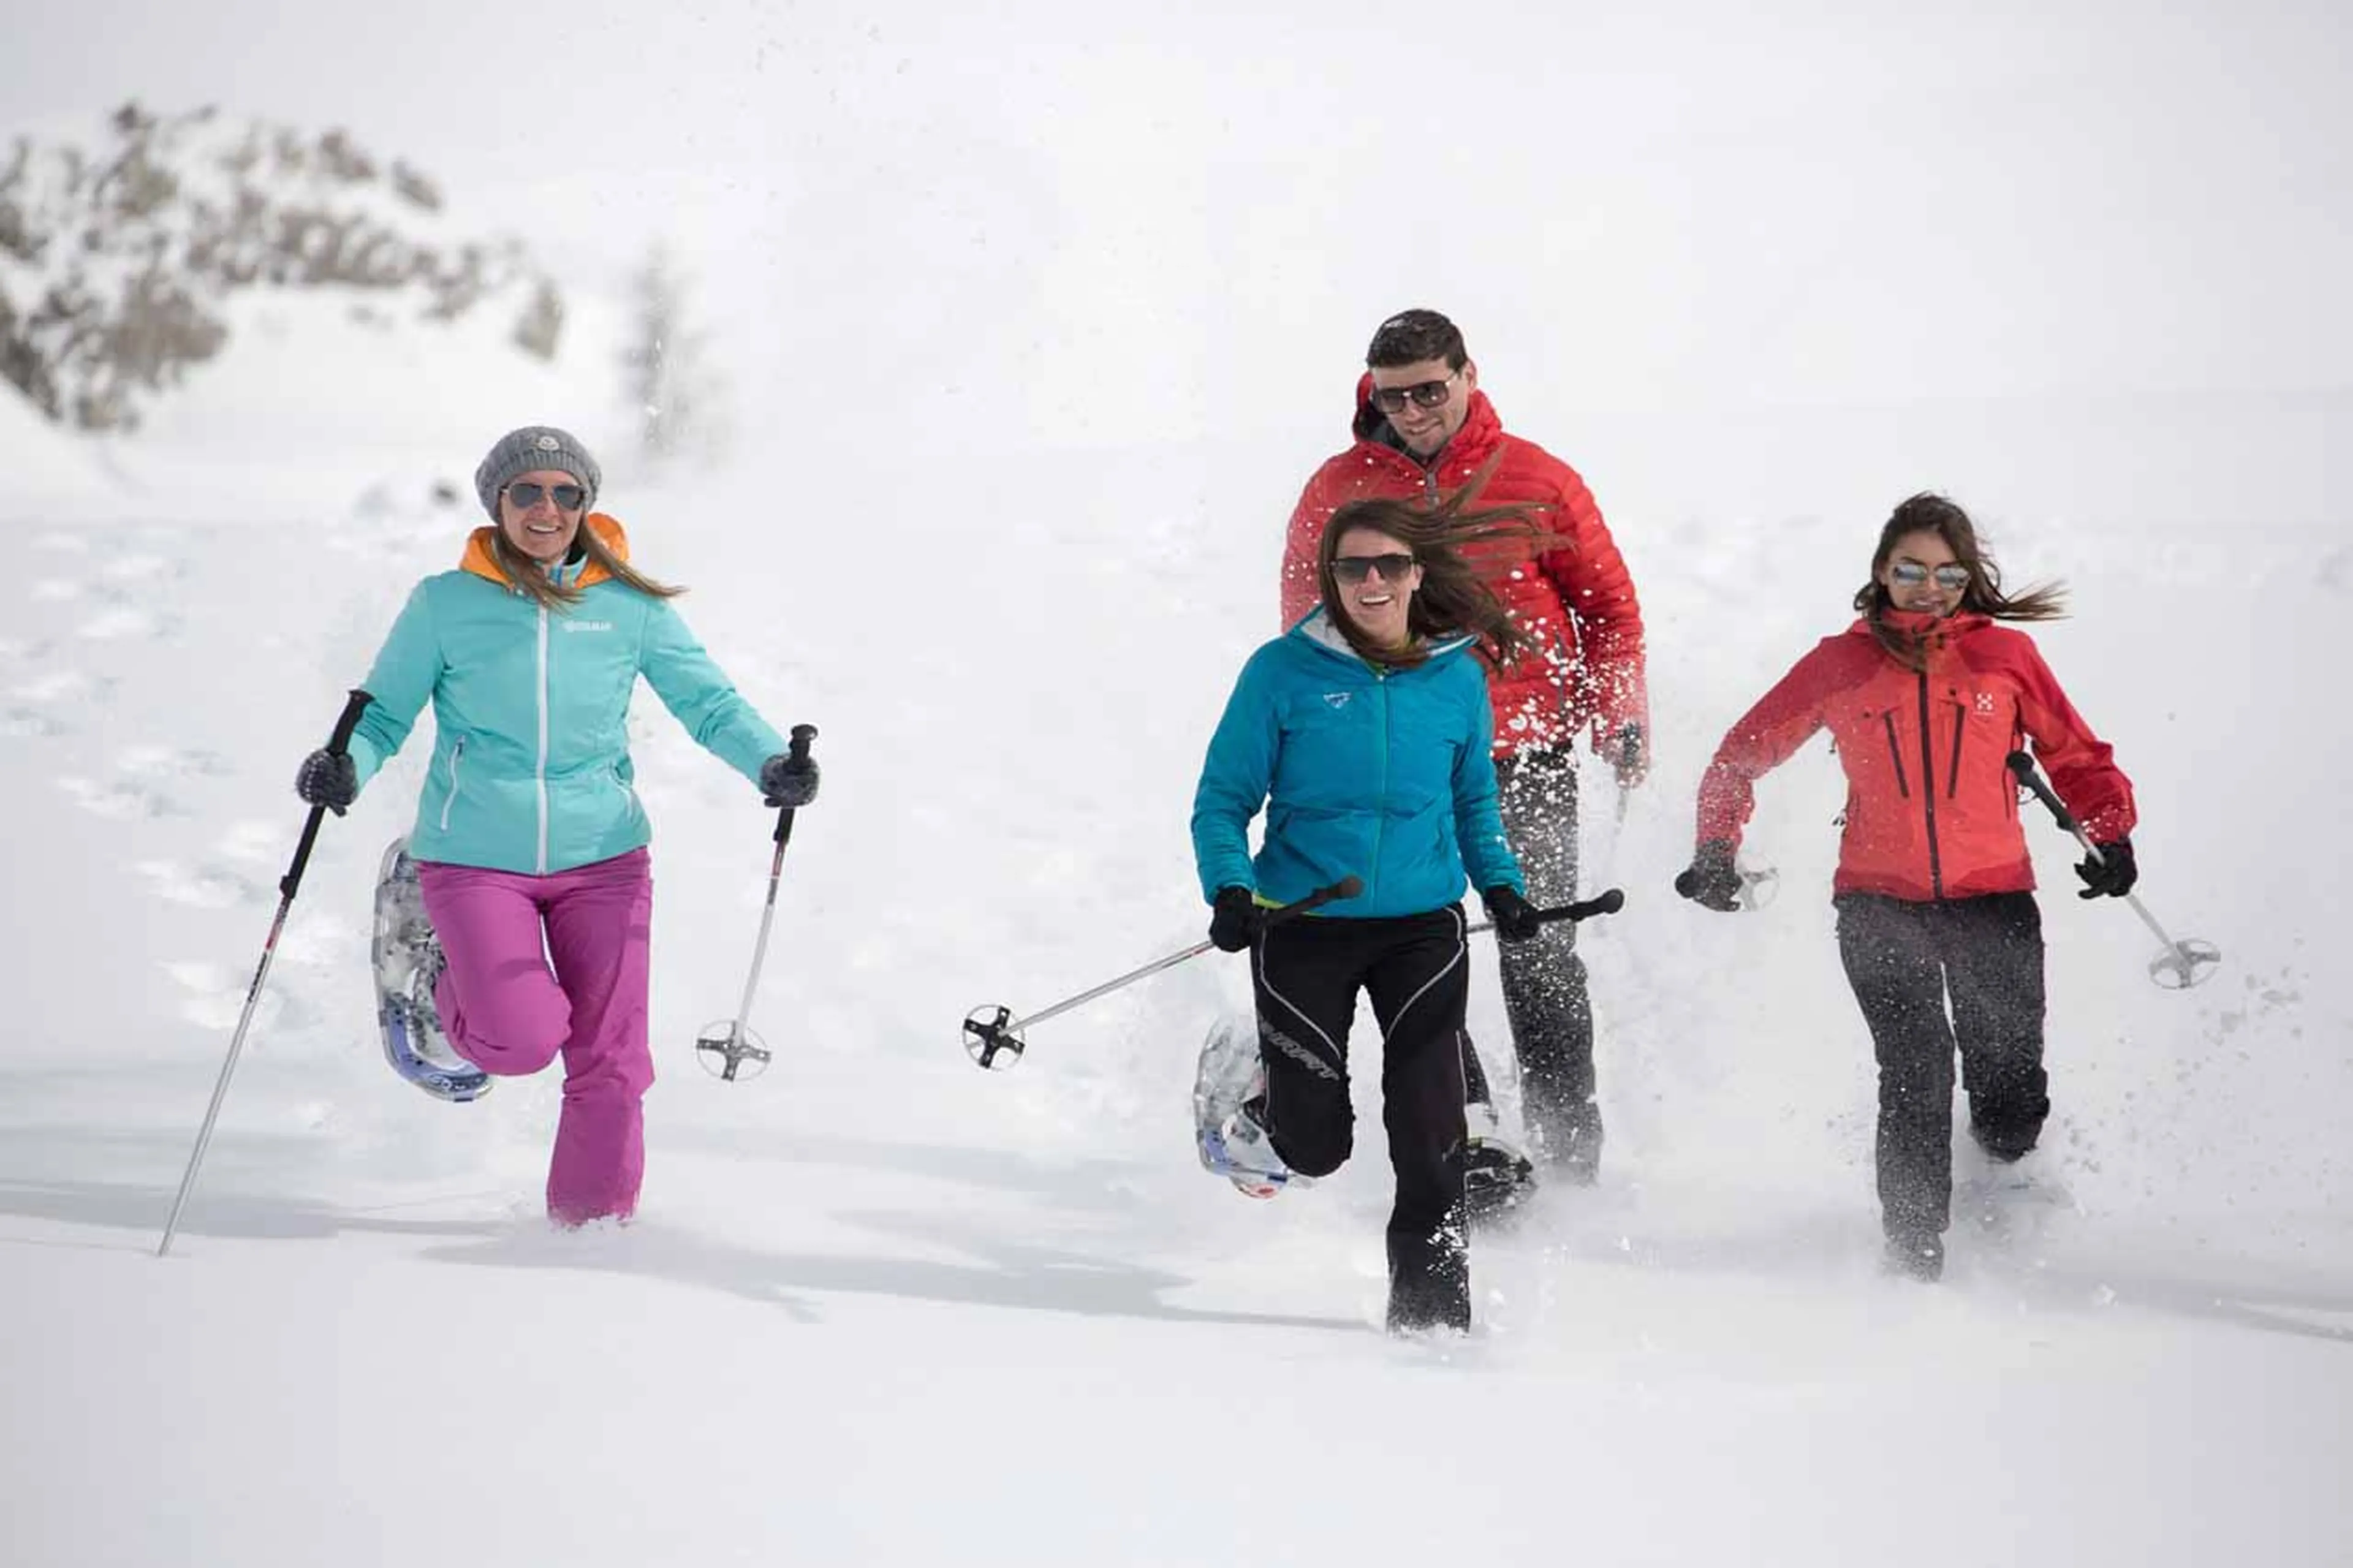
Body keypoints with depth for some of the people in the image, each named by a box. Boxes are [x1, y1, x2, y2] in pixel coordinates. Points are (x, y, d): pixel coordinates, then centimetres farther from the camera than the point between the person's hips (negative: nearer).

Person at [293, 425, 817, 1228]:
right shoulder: (446, 605, -3)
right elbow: (384, 715, 2)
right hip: (475, 859, -2)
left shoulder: (629, 606, 0)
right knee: (522, 1040, -17)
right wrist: (345, 767, -19)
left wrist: (770, 762, -16)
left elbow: (710, 703, 3)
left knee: (610, 1060, 0)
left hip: (602, 858, 2)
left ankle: (593, 1225, 20)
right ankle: (444, 982, 18)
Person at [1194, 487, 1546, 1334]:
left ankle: (1431, 1299, 5)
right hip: (1304, 924, -2)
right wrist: (1229, 890, -19)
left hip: (1423, 924, 2)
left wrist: (1500, 882, 2)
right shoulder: (1285, 673, -6)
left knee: (1429, 1130, -9)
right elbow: (1224, 800, -2)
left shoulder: (1457, 678, 3)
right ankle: (1259, 1091, 35)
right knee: (1315, 1143, 0)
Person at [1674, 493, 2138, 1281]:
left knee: (2010, 1094, -2)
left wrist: (2110, 836, 0)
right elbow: (1743, 755, 14)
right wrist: (1717, 849, 2)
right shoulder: (1843, 664, 7)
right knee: (1915, 1072, -16)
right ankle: (1915, 1251, -12)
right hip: (1880, 901, -1)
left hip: (1993, 899, 1)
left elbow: (2078, 758, 16)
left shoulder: (2006, 656, 8)